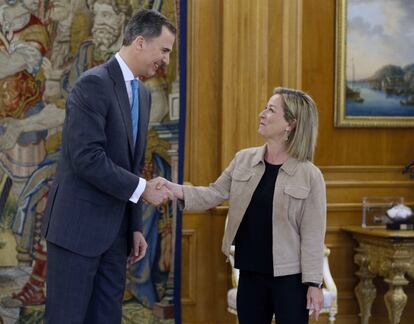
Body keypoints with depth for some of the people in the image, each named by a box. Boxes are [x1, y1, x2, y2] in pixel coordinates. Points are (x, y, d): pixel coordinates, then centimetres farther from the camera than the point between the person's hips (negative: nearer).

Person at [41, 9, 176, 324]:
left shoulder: (142, 93, 13)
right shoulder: (94, 84, -14)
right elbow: (87, 158, -22)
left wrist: (135, 227, 14)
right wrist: (142, 188, -17)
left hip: (115, 228, 8)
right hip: (78, 226, -8)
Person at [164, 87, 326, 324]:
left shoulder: (310, 175, -10)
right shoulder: (244, 159, 4)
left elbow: (312, 235, -10)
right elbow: (214, 195, 5)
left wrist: (314, 283, -11)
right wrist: (173, 188, -10)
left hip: (289, 277, -5)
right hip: (251, 273, 5)